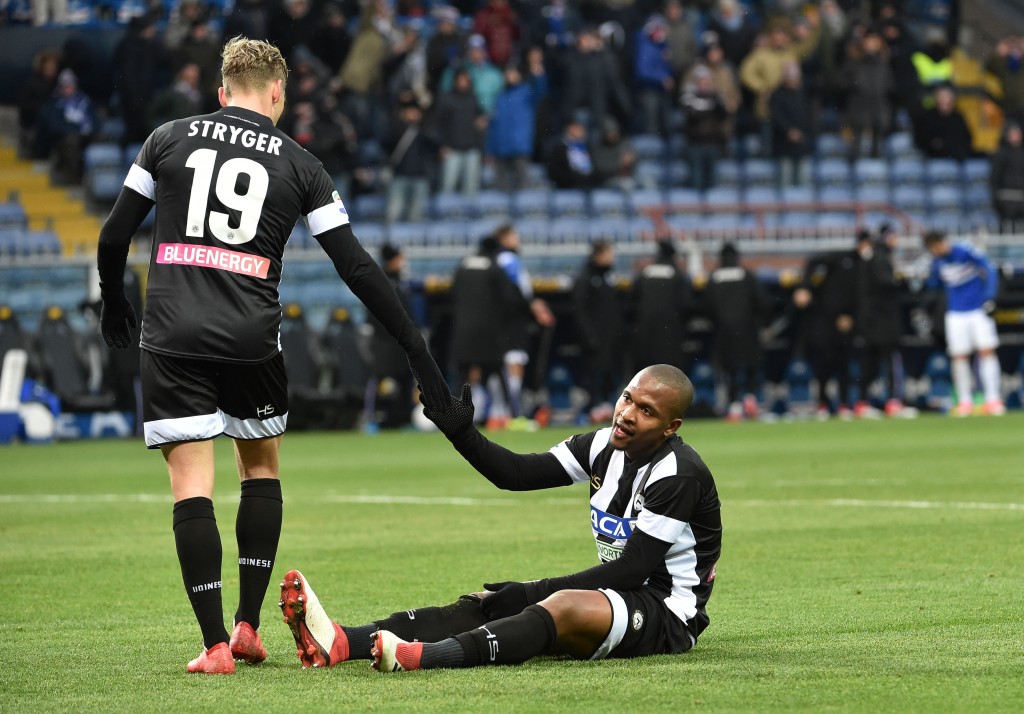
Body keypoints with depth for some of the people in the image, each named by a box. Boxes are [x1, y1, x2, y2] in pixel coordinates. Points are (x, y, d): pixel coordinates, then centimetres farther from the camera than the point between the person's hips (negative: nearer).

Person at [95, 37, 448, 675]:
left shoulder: (169, 140, 8)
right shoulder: (299, 165, 6)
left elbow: (115, 234, 9)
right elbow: (357, 268, 4)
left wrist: (114, 304, 29)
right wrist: (416, 349, 7)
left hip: (173, 336, -1)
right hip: (251, 339, 1)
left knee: (192, 484, -1)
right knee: (261, 467, 21)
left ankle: (216, 644, -6)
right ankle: (249, 627, 18)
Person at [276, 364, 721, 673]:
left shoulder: (678, 475, -18)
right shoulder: (604, 447, 7)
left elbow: (632, 570, -21)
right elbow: (517, 474, 7)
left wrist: (530, 593, -21)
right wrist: (462, 435, -10)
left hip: (666, 614, -8)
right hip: (618, 594, 8)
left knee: (564, 606, -37)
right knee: (486, 603, -12)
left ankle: (419, 656, -61)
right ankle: (339, 644, -33)